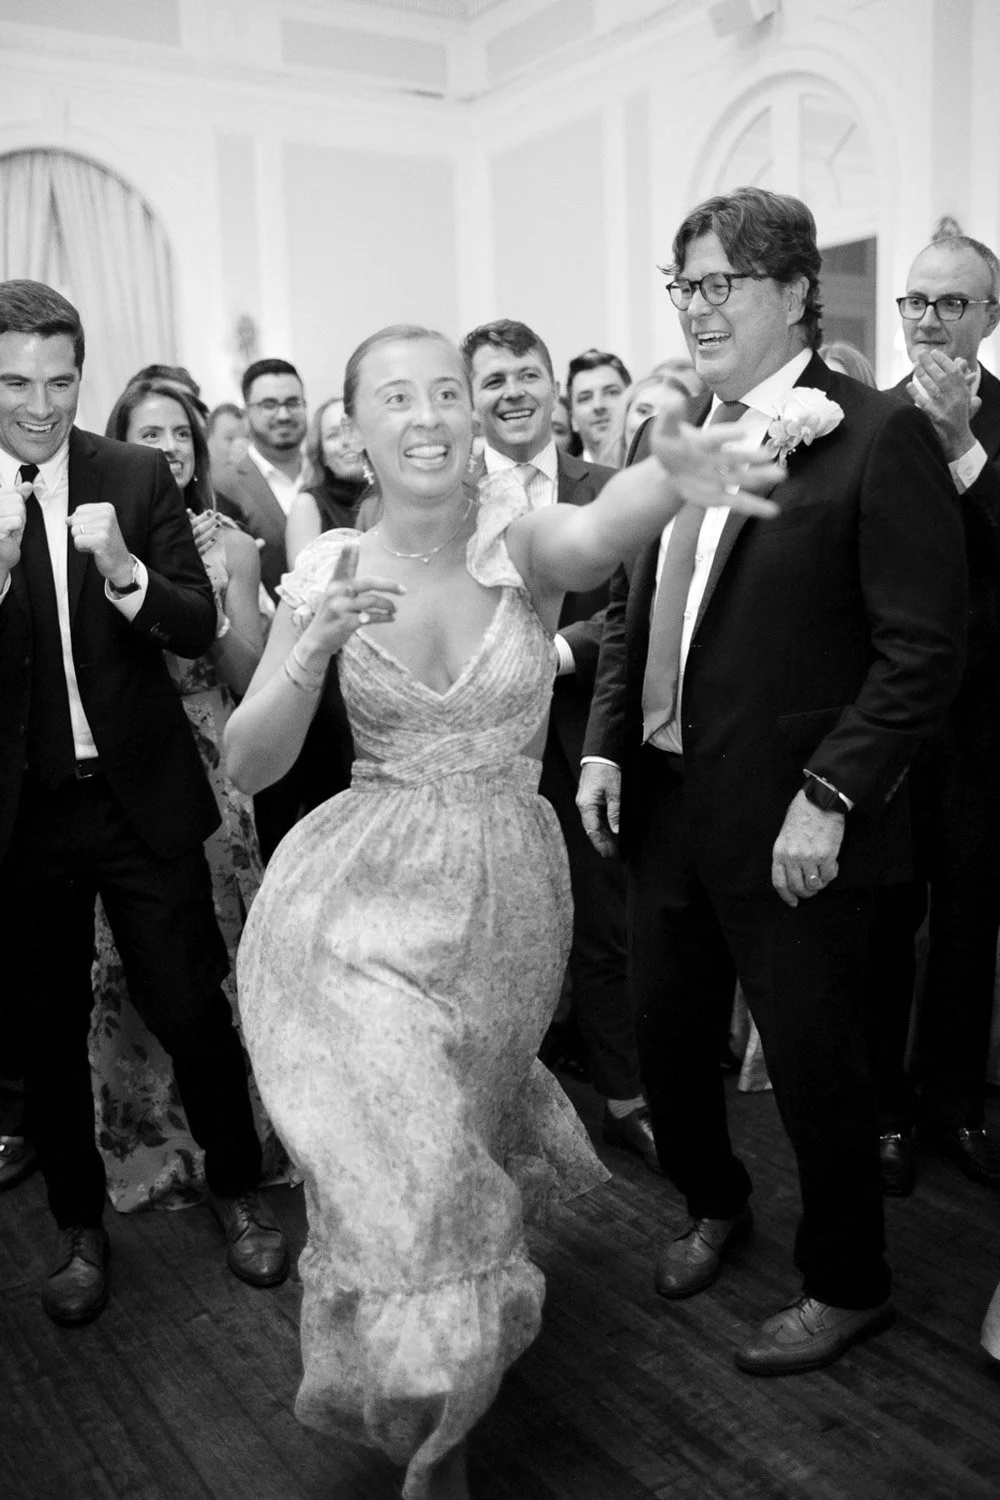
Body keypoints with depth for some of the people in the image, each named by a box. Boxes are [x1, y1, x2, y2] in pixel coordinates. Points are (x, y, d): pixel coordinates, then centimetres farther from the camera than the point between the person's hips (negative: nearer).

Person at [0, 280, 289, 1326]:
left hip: (140, 800, 0)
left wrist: (124, 568, -23)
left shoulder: (138, 478, -2)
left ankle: (236, 1186, 32)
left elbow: (200, 630, -5)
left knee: (191, 1008, 7)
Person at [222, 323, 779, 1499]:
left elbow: (597, 533, -36)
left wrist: (673, 469, -58)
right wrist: (313, 651, -26)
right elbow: (247, 766, -8)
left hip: (504, 888, 1)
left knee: (453, 1127, 18)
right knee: (399, 1144, -14)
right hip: (366, 889, 0)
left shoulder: (521, 538, -10)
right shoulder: (327, 575, -5)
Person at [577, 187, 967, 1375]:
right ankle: (713, 1205, 47)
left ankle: (845, 1286, 33)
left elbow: (923, 649, -15)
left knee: (812, 1064, 8)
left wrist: (829, 796, -20)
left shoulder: (879, 438, -12)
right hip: (662, 805, 7)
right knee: (662, 1029, 19)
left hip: (790, 828, -6)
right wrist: (604, 745, 4)